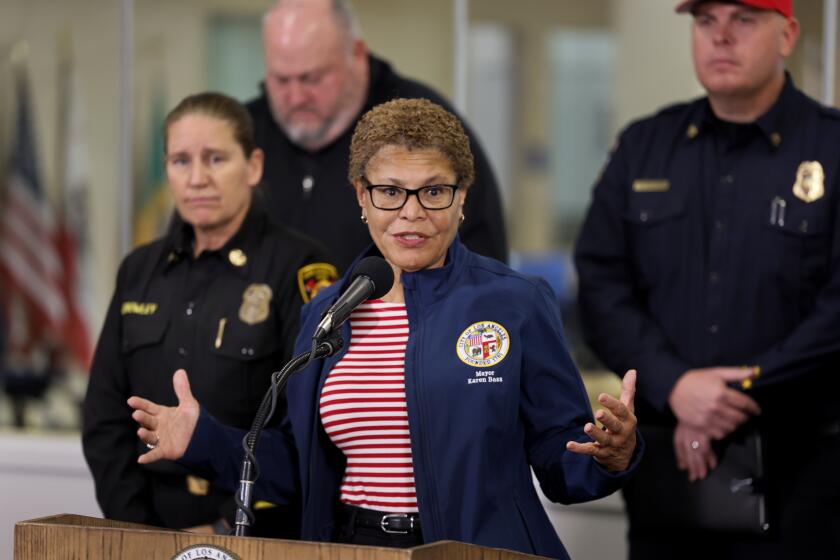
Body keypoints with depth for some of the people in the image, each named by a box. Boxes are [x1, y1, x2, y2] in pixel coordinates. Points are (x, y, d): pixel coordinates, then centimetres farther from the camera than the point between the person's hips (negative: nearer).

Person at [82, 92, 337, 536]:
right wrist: (135, 526, -1)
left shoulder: (295, 268, -3)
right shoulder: (141, 271, 12)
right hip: (153, 530, 4)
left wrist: (229, 530, -14)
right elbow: (106, 416, 10)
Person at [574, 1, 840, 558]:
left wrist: (739, 393, -13)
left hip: (795, 469, -3)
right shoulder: (643, 147, 10)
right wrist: (675, 386, -12)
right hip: (665, 466, 3)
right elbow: (601, 284, 3)